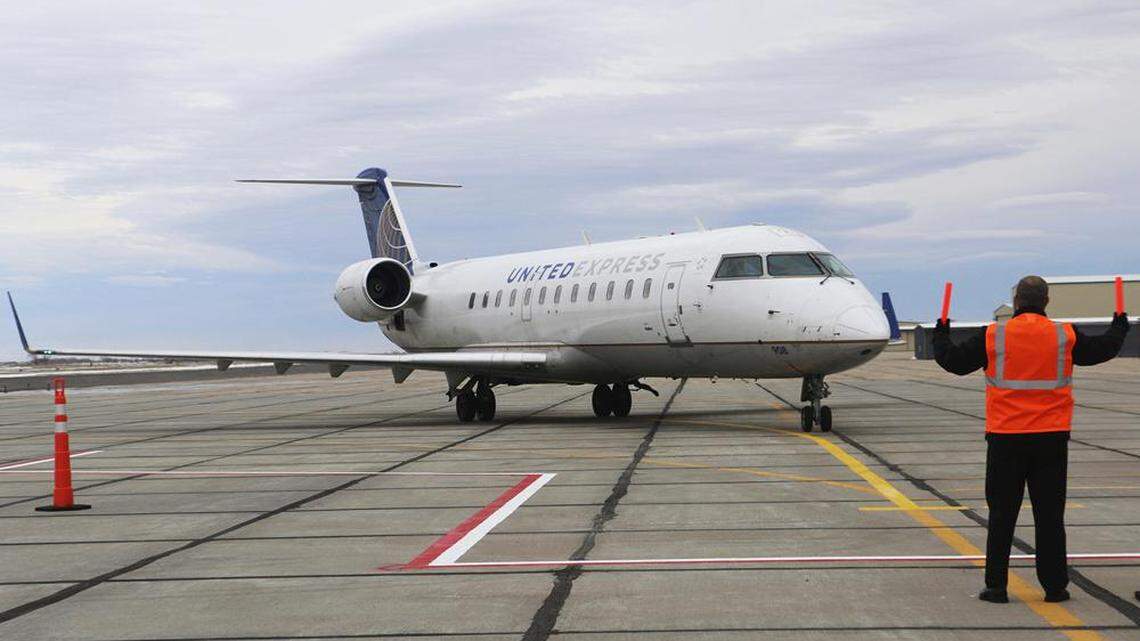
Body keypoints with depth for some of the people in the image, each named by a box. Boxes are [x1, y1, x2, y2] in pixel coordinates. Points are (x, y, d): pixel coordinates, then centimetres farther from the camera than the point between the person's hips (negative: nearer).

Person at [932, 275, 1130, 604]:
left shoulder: (992, 336, -5)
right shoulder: (1065, 336, -1)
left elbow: (954, 361, 3)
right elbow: (1102, 349, 14)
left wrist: (941, 336, 23)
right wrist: (1119, 328, 35)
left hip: (1005, 438, -1)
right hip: (1052, 439, 1)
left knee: (1002, 514, 5)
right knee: (1050, 514, 6)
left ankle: (996, 586, 6)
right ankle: (1054, 586, 10)